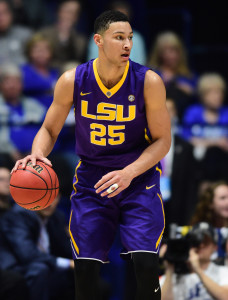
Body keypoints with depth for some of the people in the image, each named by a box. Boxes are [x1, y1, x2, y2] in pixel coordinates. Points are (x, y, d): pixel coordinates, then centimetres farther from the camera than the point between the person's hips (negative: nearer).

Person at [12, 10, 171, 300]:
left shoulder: (148, 81, -14)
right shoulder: (72, 81, -9)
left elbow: (162, 140, -8)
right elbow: (49, 130, 3)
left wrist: (128, 173, -23)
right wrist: (37, 154, -20)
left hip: (139, 178, -2)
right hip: (91, 180, 2)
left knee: (146, 264, -18)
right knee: (85, 268, -5)